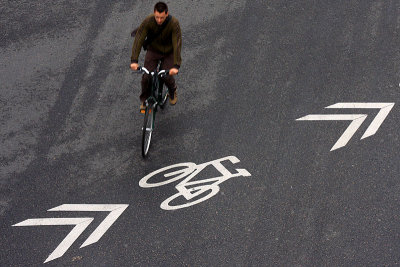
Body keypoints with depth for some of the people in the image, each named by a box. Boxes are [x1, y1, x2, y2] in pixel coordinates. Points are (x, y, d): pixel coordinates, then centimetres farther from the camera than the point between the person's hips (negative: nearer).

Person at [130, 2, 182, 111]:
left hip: (168, 52, -1)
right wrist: (134, 60, -39)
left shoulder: (174, 23, -30)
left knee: (167, 77, -13)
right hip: (153, 50, 1)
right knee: (146, 77, -11)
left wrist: (176, 66, -45)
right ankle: (144, 100, 15)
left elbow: (177, 44, -35)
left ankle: (172, 92, 24)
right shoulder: (148, 21, -27)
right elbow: (139, 39, -29)